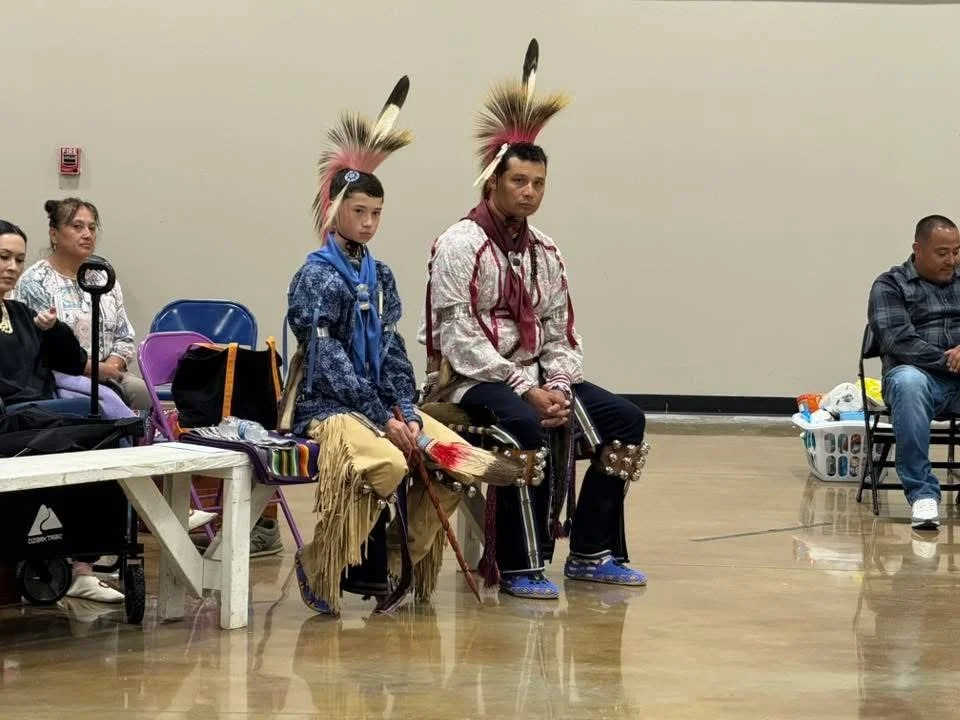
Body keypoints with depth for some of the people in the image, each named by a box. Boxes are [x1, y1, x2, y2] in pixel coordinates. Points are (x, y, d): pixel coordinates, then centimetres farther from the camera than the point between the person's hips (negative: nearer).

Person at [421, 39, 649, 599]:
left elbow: (561, 333, 14)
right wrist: (526, 390, -21)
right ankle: (518, 566, -26)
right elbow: (459, 339, -16)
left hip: (535, 374, 8)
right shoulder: (459, 245, -9)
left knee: (624, 419, -7)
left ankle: (591, 552, 0)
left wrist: (560, 387, -7)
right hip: (472, 379, -8)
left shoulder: (544, 253, 14)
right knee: (528, 426, -36)